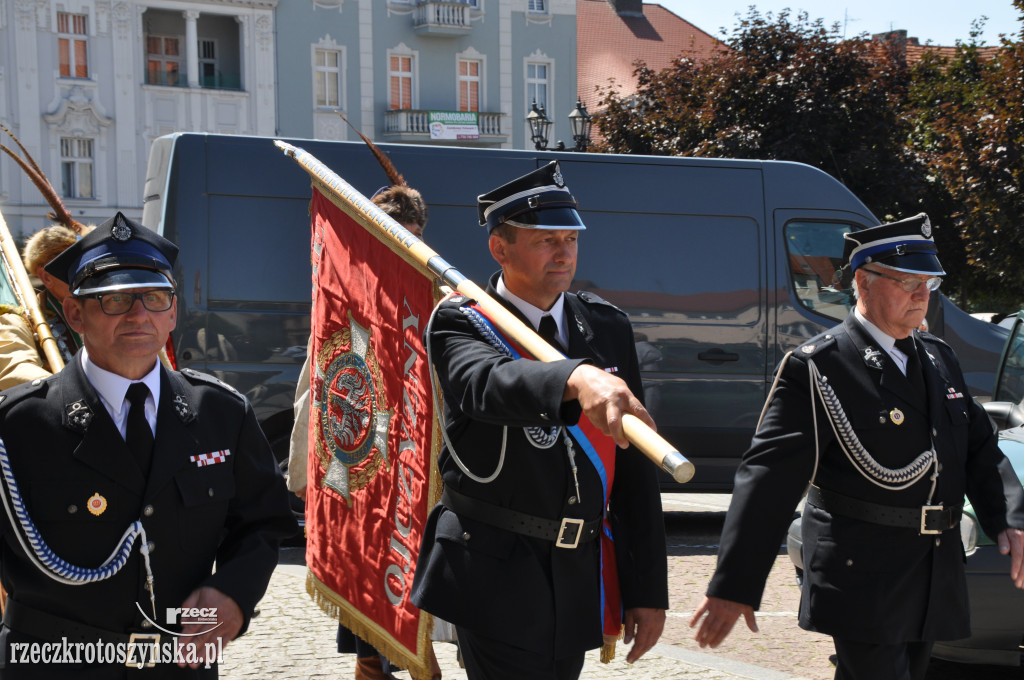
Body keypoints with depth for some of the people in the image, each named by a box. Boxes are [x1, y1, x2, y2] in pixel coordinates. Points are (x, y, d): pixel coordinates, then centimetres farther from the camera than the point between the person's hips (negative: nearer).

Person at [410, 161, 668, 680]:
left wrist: (647, 589, 5)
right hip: (496, 574, -5)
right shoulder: (459, 322, -5)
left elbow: (634, 468, 9)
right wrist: (577, 378, -51)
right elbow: (488, 385, -31)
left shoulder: (607, 327, 9)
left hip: (580, 577, 5)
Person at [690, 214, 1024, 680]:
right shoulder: (817, 367, -10)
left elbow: (981, 450, 17)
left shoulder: (940, 359, 14)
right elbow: (768, 478, -15)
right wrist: (734, 586, -20)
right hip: (863, 574, -7)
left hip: (936, 583, 8)